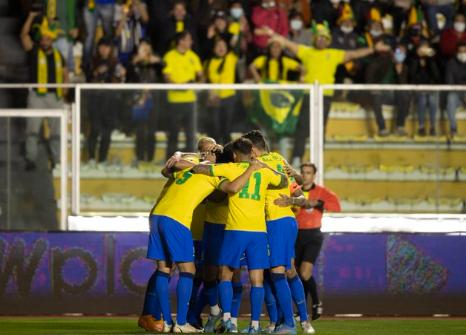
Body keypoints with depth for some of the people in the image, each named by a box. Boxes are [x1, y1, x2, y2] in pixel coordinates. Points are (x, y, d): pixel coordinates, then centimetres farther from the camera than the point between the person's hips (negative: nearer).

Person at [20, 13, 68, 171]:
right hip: (37, 96, -4)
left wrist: (64, 86, 7)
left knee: (56, 131, 7)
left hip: (55, 97, 4)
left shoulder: (58, 55, 12)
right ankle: (30, 160, -12)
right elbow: (24, 35, -10)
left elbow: (64, 72, 21)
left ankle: (56, 161, 14)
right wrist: (31, 17, -15)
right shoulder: (34, 51, 2)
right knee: (32, 128, -11)